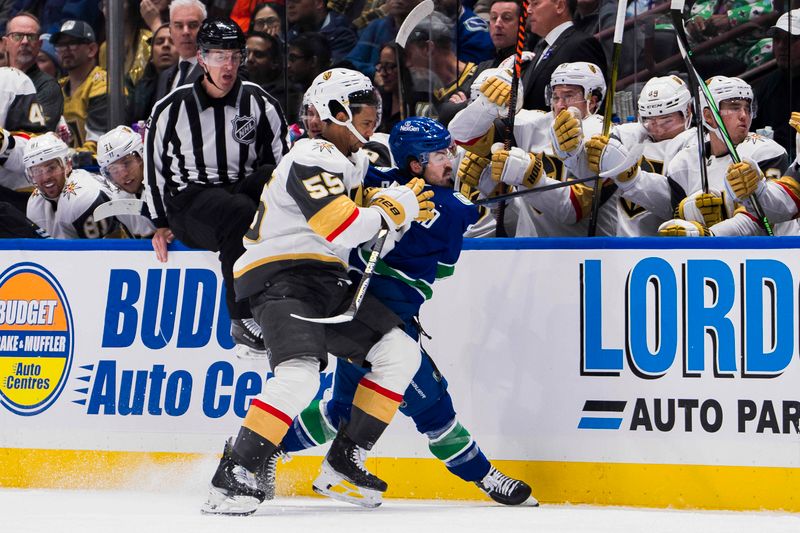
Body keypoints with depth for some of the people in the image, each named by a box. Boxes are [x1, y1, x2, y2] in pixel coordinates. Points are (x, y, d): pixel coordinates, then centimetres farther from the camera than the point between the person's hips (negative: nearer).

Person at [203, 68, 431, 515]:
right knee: (301, 373, -30)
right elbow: (343, 229, -24)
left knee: (400, 350, 2)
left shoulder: (353, 160, 18)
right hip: (281, 277, -10)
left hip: (328, 284, 10)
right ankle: (233, 476, -26)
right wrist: (396, 207, -10)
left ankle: (342, 465, 5)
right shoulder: (312, 159, -14)